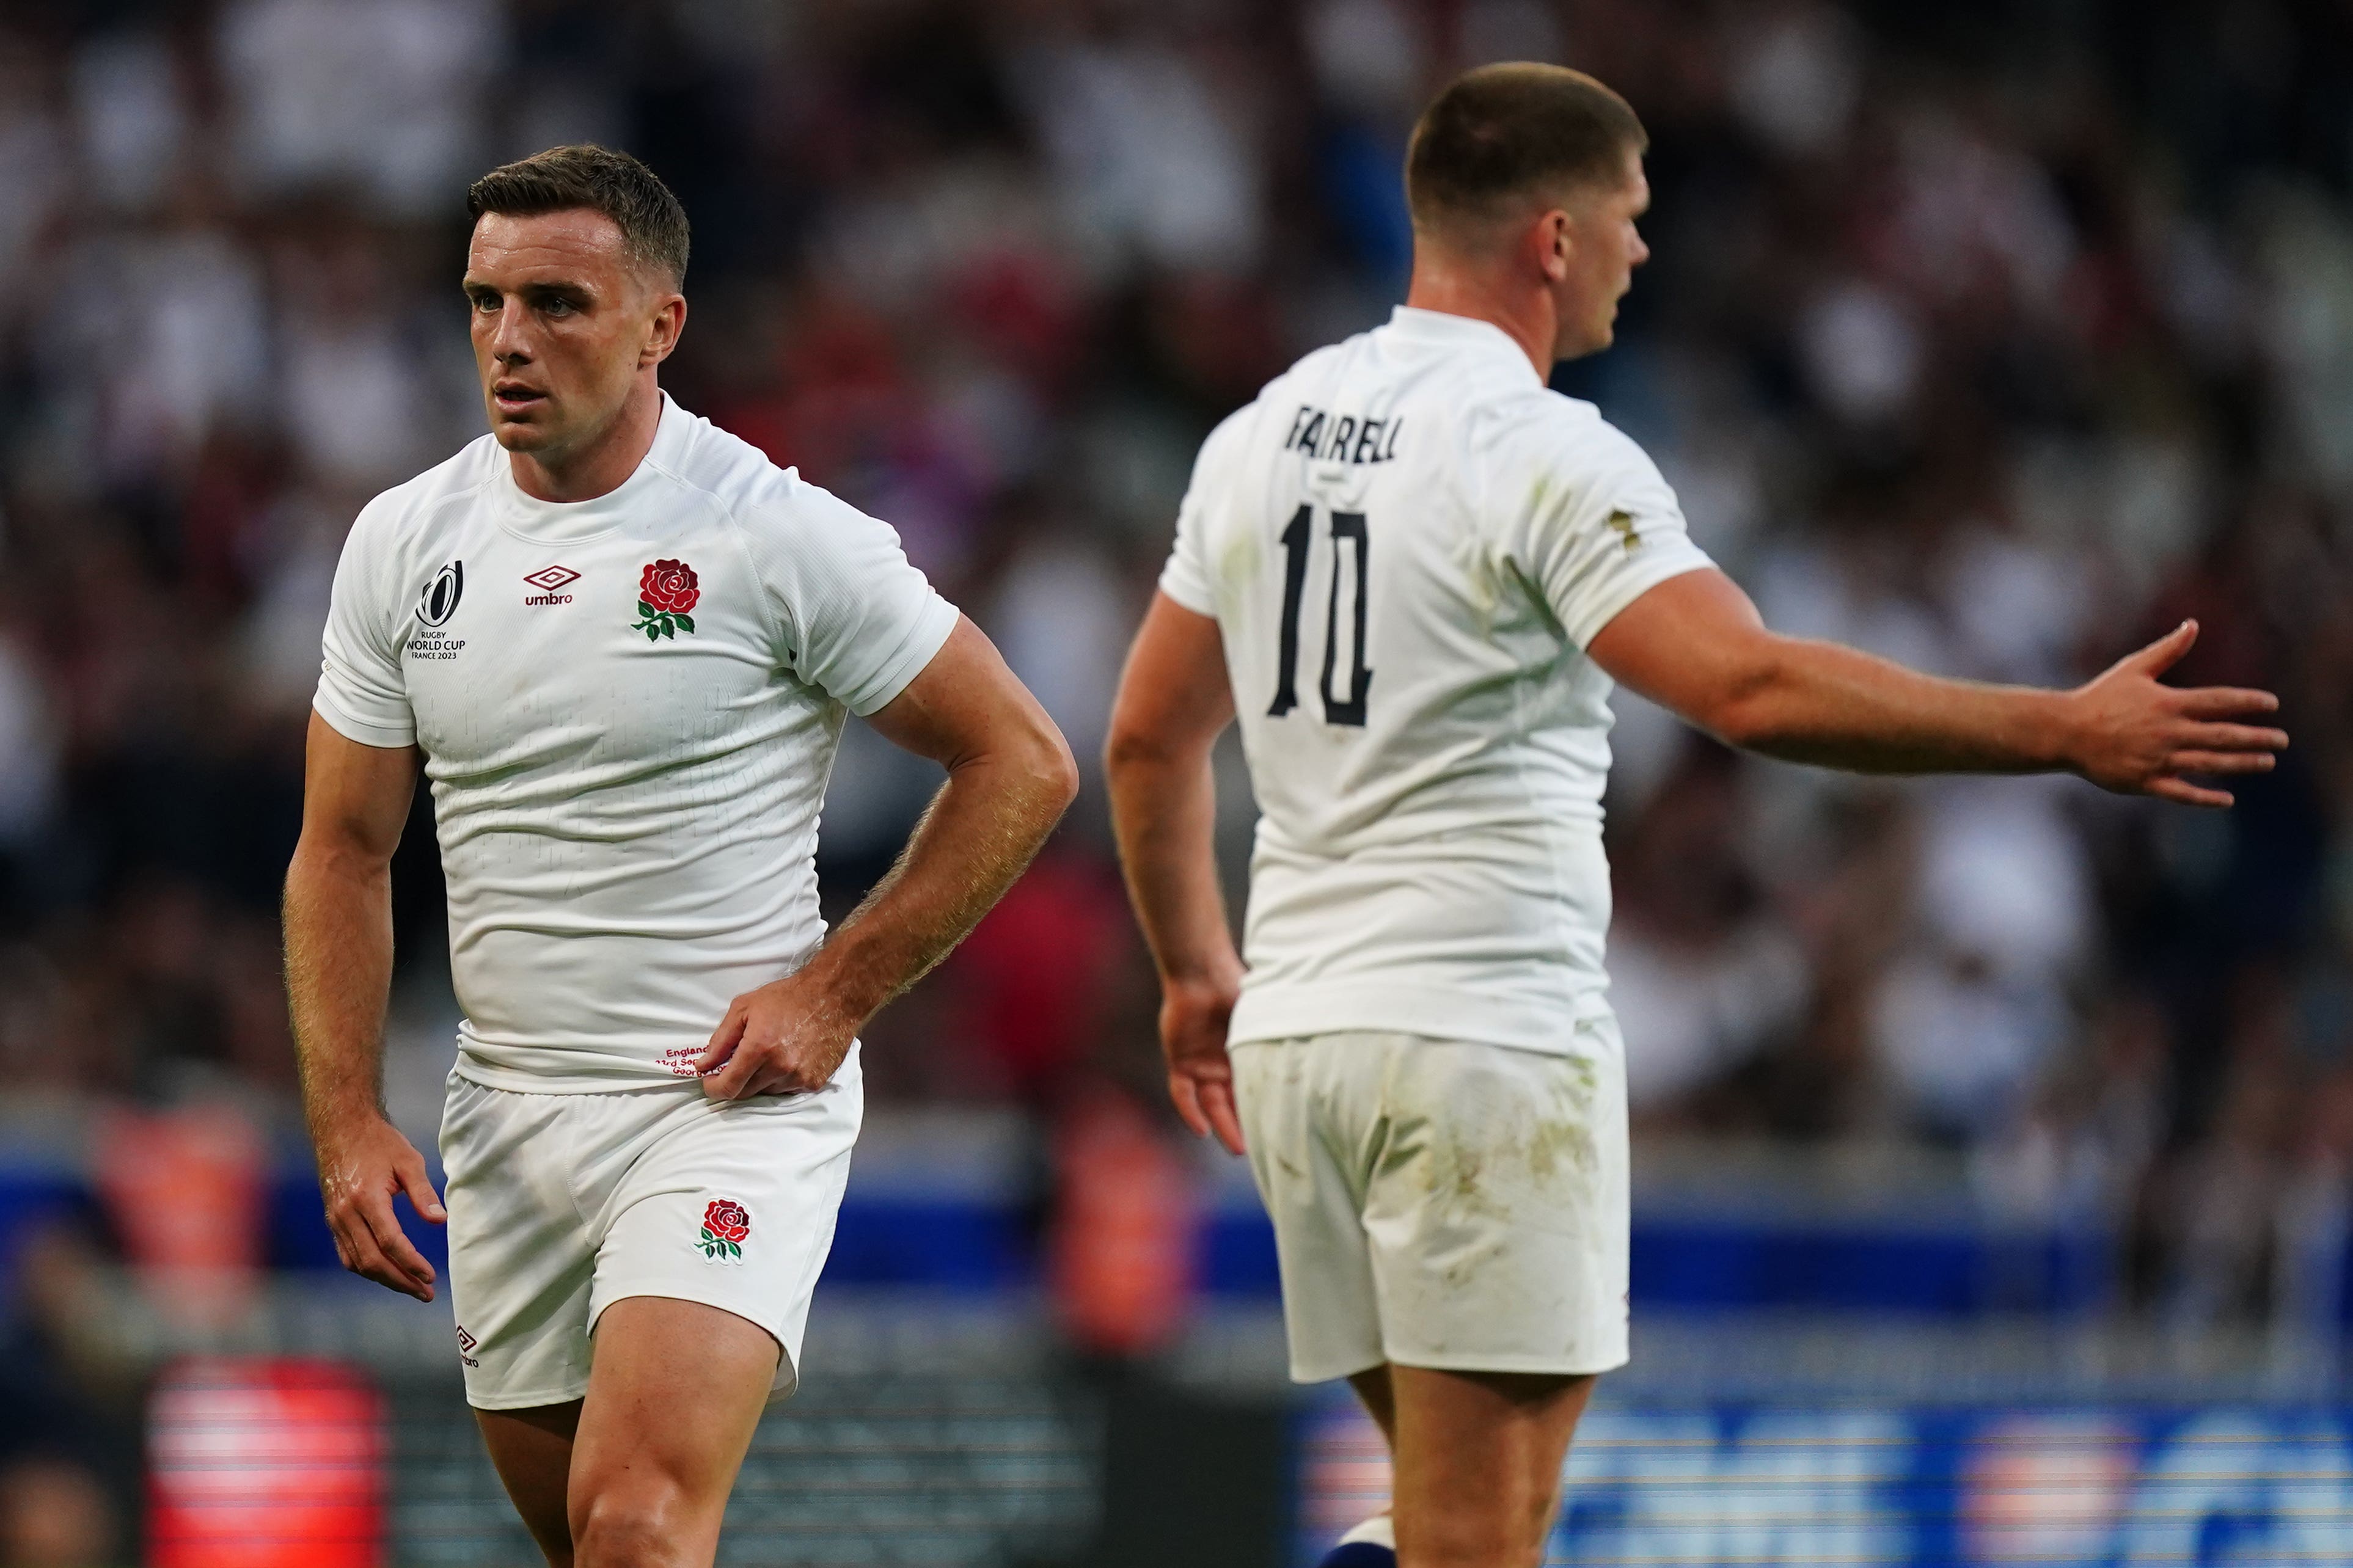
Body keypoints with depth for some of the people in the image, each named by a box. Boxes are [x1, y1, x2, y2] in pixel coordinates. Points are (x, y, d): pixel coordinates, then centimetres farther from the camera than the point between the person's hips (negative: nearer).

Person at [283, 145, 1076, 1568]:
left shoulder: (781, 539, -10)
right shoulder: (405, 544, 5)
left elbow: (1021, 764, -4)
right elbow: (343, 851, 11)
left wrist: (834, 992, -9)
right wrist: (349, 1123, 1)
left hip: (731, 1104, -6)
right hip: (507, 1118, 6)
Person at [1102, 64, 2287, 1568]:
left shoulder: (1266, 430, 11)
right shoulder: (1544, 454, -13)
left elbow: (1151, 734, 18)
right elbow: (1755, 690, -25)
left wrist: (1195, 973, 31)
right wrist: (2068, 731, -22)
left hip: (1293, 1037, 7)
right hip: (1487, 1035, -7)